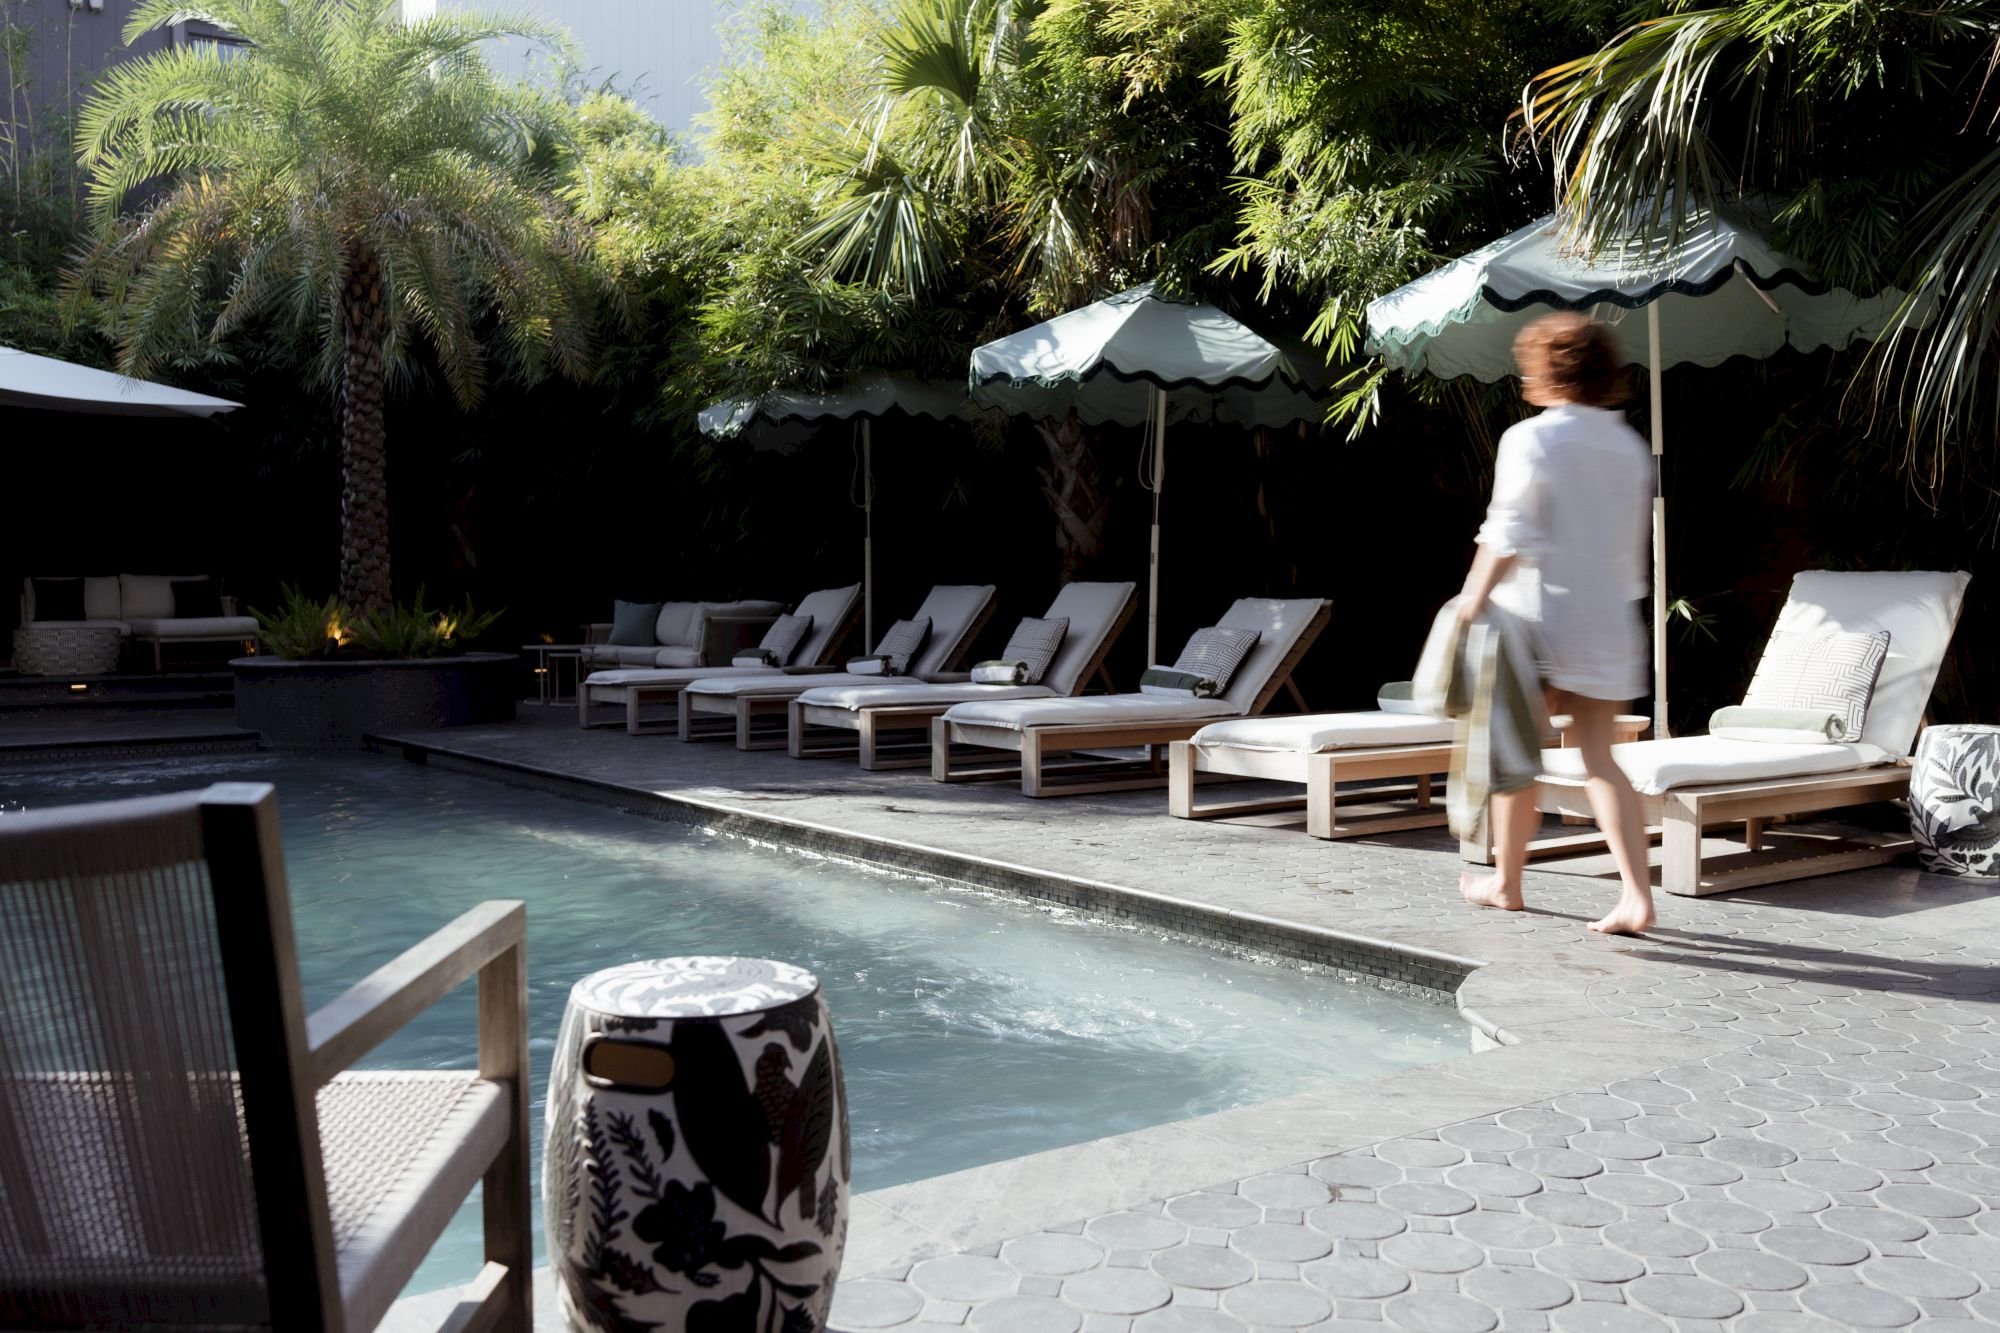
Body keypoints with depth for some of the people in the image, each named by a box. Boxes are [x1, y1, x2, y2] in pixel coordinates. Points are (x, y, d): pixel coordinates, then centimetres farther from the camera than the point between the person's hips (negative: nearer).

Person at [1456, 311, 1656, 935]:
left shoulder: (1531, 439, -8)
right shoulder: (1630, 446, 11)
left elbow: (1508, 538, -14)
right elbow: (1632, 542, 14)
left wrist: (1472, 602, -9)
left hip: (1541, 613, -5)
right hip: (1609, 622, 5)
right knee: (1598, 757, 7)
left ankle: (1506, 881, 21)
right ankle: (1637, 895, -2)